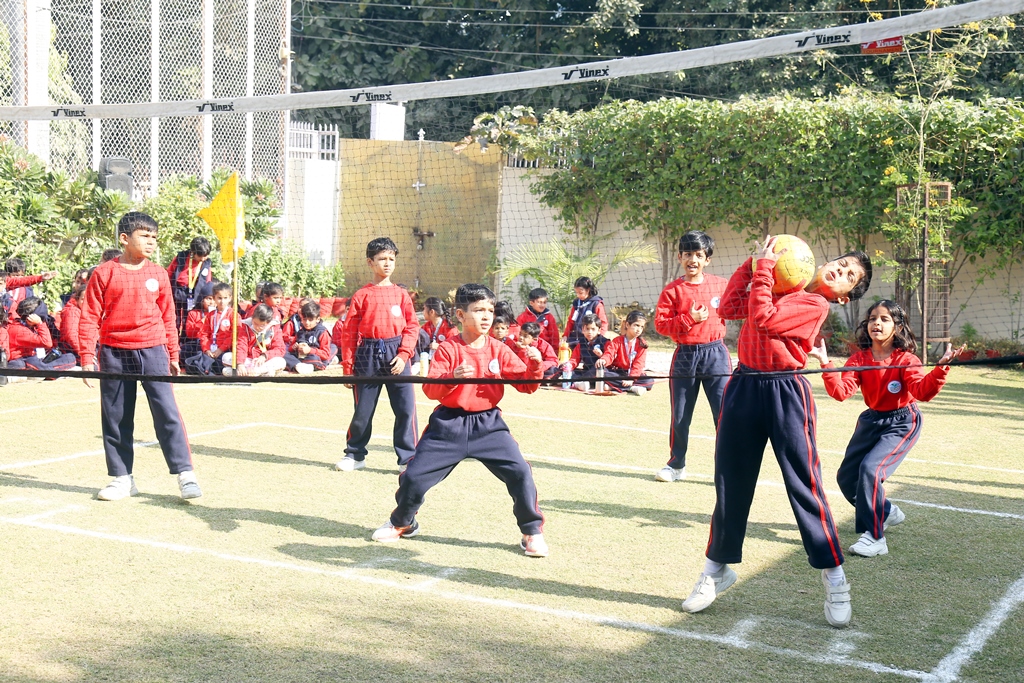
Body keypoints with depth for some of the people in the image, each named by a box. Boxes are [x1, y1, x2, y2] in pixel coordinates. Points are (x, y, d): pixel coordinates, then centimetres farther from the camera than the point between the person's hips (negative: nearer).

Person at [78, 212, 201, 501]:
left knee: (167, 412, -5)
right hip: (114, 354, 0)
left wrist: (173, 355, 12)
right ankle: (122, 477, 17)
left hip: (152, 350, 0)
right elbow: (90, 317, 0)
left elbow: (168, 317, 12)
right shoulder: (104, 273, 0)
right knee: (115, 416, 6)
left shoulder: (158, 274, 6)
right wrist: (87, 358, -6)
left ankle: (185, 473, 0)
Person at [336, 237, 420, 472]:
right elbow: (349, 332, 2)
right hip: (368, 355, -1)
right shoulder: (361, 296, 3)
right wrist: (348, 366, -1)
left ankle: (408, 457, 6)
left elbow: (412, 326, 4)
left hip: (396, 354, 1)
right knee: (363, 409, 8)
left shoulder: (401, 294, 7)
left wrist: (403, 355, -8)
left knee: (405, 407, -4)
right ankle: (355, 455, 25)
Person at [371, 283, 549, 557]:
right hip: (449, 424, -1)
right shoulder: (448, 349, -5)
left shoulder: (499, 350, 1)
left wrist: (534, 365, -21)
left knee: (520, 473, -14)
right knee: (414, 476, -1)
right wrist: (453, 376, -32)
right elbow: (430, 390, -13)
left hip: (488, 424, 1)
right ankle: (402, 523, 30)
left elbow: (526, 384, -1)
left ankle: (532, 531, 7)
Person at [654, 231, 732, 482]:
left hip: (716, 354, 0)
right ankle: (676, 465, 25)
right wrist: (689, 319, -15)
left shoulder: (720, 285, 3)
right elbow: (660, 324, -5)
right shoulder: (672, 290, 0)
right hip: (685, 356, 0)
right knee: (680, 416, 9)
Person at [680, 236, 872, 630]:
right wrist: (752, 265, 7)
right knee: (730, 482, 11)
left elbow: (764, 318, -18)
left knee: (804, 485, -4)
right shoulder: (778, 285, 15)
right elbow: (729, 309, 12)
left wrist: (765, 267, -10)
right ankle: (717, 568, 26)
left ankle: (834, 580, 9)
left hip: (785, 393, -6)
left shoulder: (815, 305, -7)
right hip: (744, 387, 6)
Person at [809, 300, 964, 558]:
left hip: (902, 423, -6)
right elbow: (841, 392, -18)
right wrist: (826, 365, -31)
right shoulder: (859, 358, -6)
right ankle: (886, 512, 37)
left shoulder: (905, 359, -17)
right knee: (846, 477, 9)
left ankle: (874, 538, -14)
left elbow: (922, 391, -33)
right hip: (871, 420, 6)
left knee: (871, 468, -26)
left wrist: (941, 368, -49)